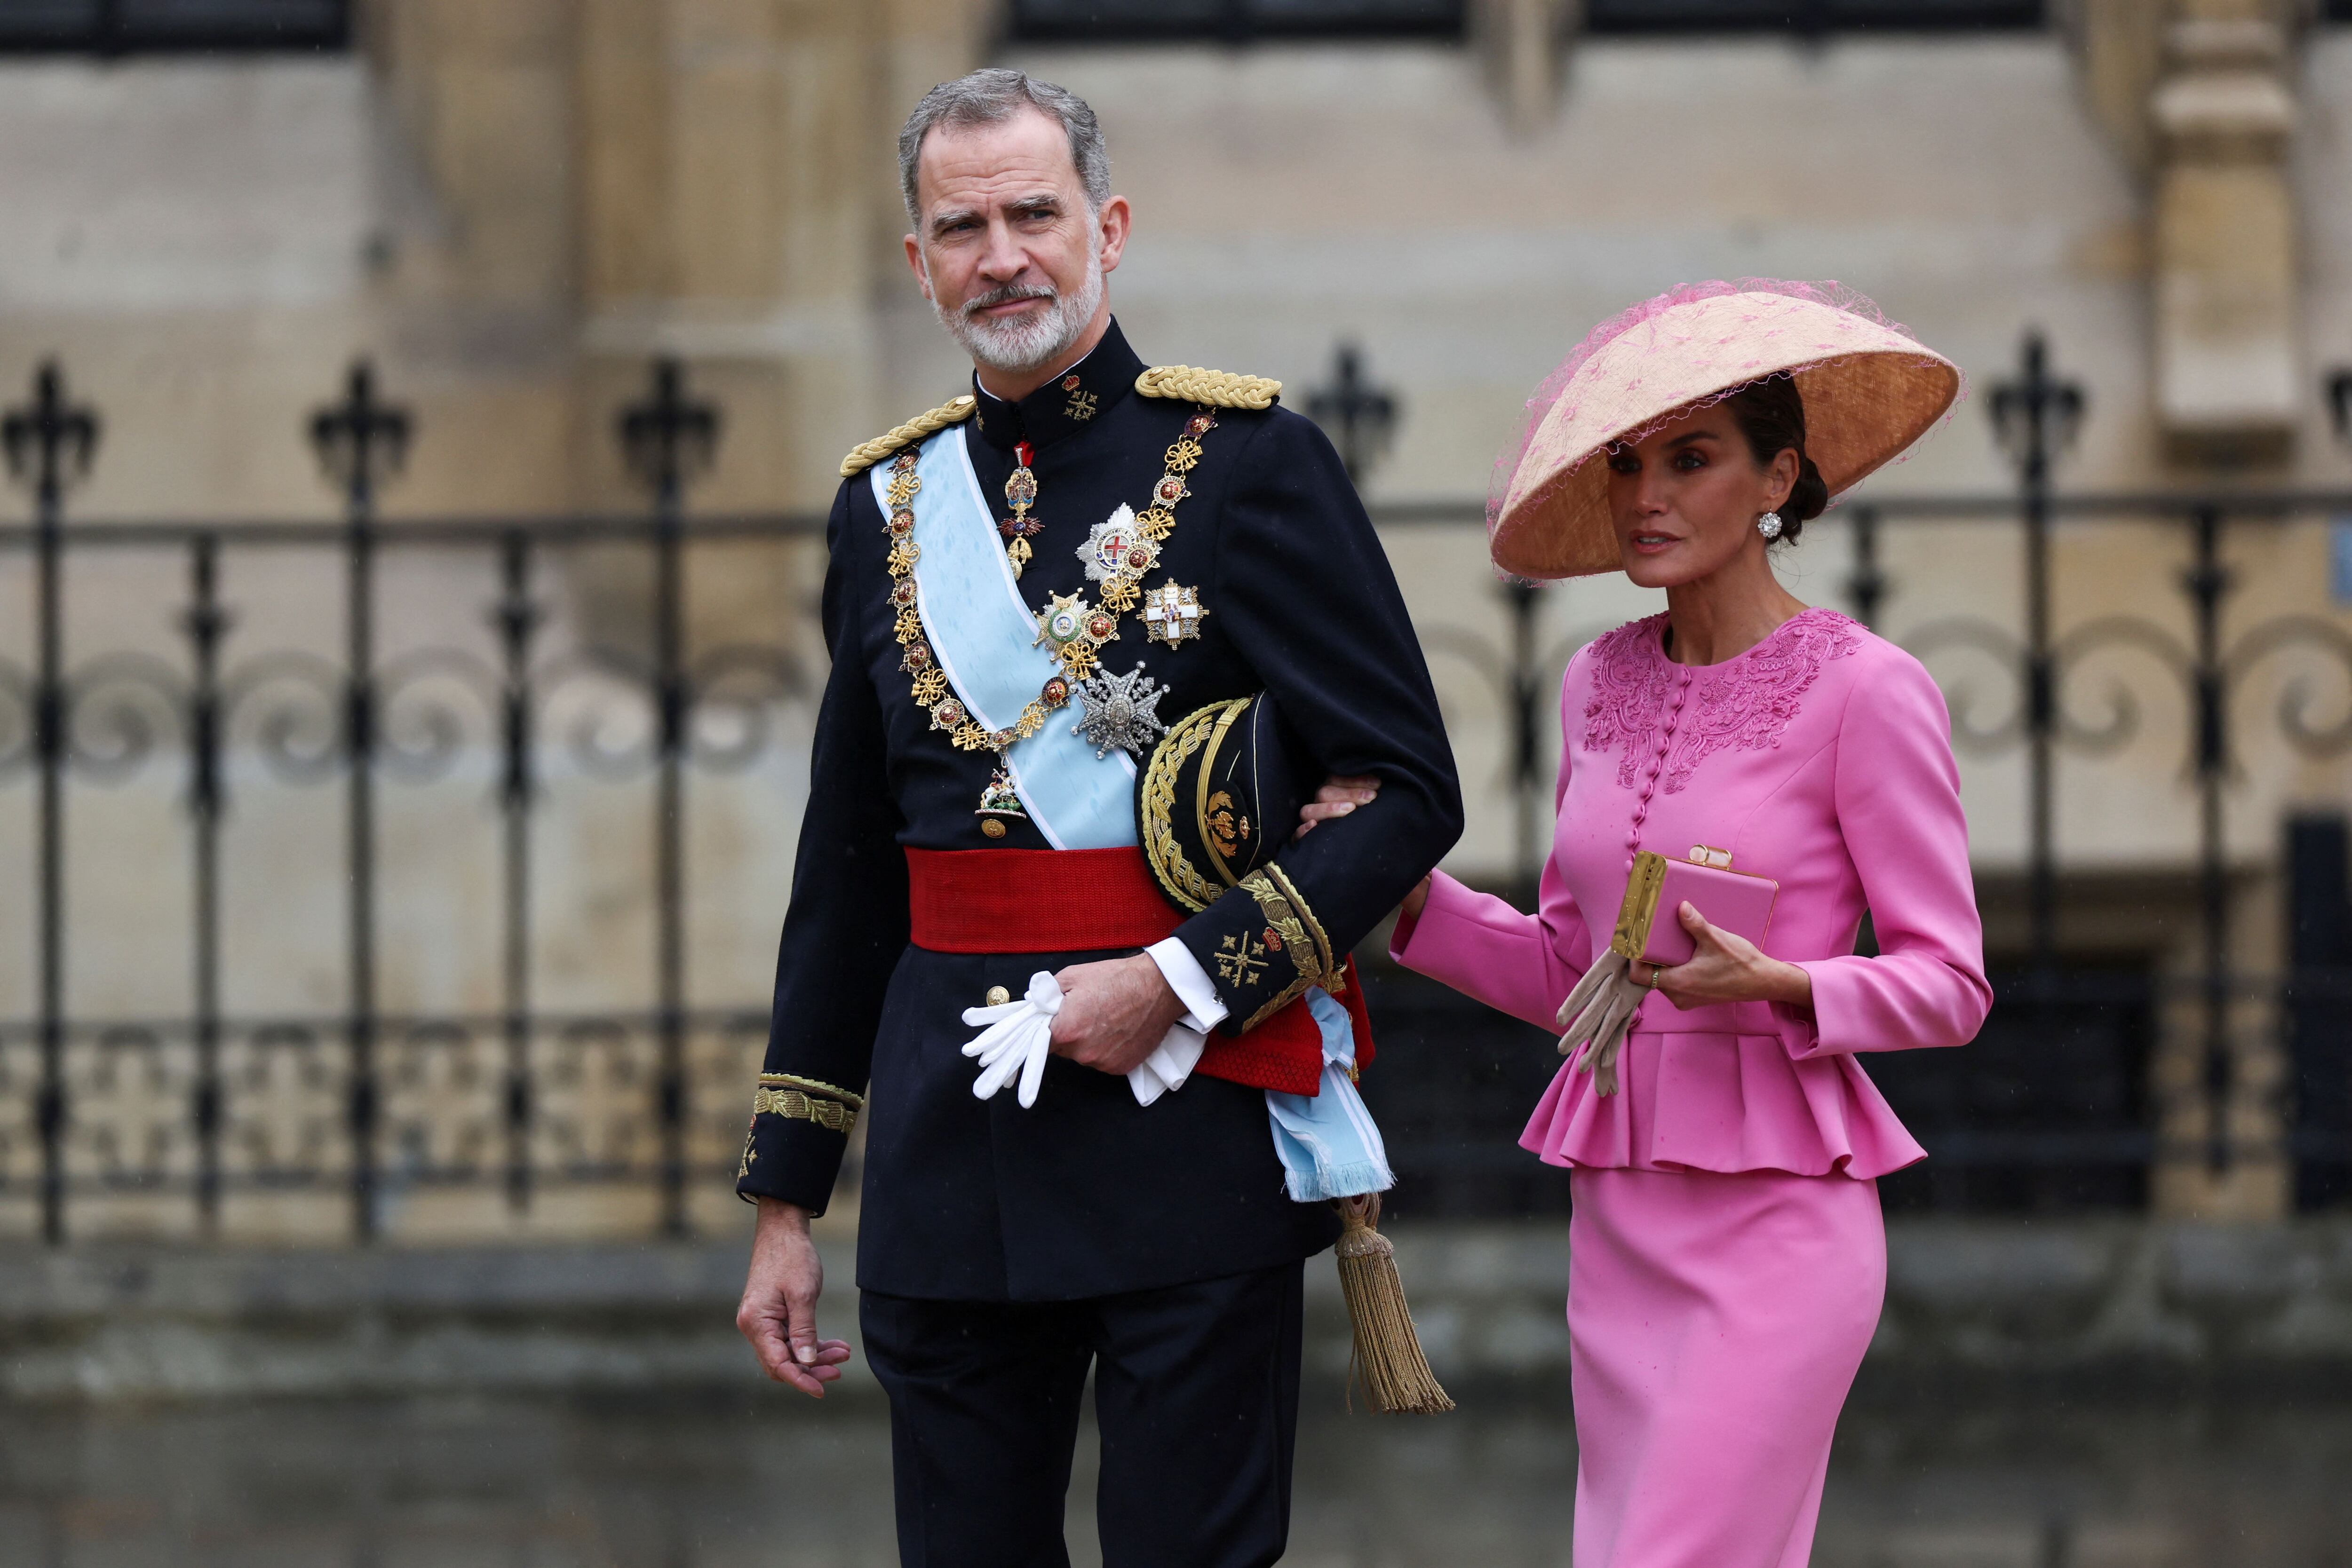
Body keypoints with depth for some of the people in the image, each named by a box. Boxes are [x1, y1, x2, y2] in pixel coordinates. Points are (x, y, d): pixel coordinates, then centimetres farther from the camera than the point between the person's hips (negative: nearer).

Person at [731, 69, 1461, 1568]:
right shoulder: (890, 503, 12)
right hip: (949, 1146, 5)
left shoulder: (1251, 460, -3)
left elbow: (1408, 794, -5)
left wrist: (1185, 980, -16)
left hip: (1190, 1111, -4)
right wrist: (787, 1200, 14)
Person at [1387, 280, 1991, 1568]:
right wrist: (1414, 897, 2)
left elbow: (1949, 984, -5)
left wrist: (1774, 985, -22)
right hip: (1617, 1214, 7)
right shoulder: (1602, 686, 11)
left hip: (1775, 1215, -7)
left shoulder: (1863, 690, -7)